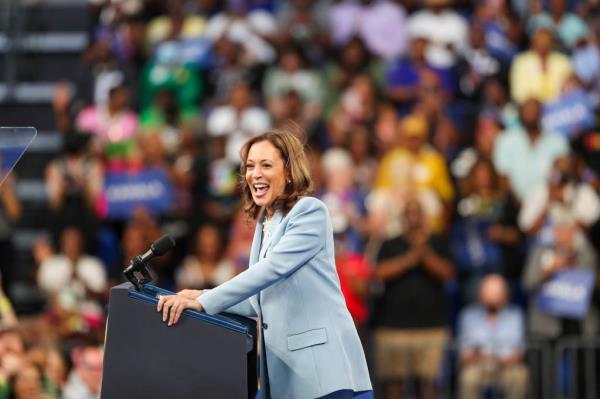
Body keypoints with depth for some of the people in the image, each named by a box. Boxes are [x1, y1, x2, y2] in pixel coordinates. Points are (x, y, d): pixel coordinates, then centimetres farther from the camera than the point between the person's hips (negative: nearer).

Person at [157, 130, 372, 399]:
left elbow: (273, 268, -18)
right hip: (284, 370, 8)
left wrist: (205, 303, -20)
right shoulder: (265, 224, 19)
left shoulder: (310, 212, -6)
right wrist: (205, 297, 12)